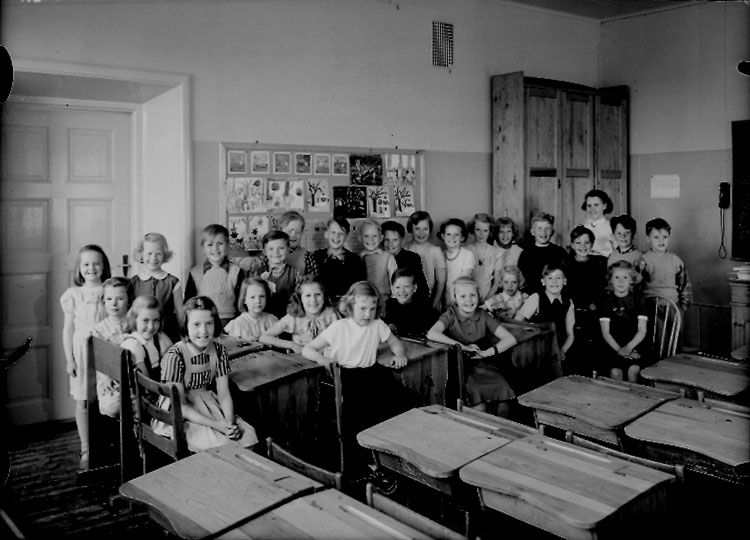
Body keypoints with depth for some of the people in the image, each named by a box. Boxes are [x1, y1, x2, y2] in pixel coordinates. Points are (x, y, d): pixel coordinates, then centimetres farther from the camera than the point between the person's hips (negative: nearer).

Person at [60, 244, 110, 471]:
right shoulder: (73, 295, 0)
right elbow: (68, 329, 4)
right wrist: (69, 359, 0)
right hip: (82, 351, 1)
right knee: (83, 402, 6)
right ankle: (86, 451, 16)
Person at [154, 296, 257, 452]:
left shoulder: (219, 351, -4)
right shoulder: (175, 356, -20)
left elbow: (224, 394, -2)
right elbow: (180, 406, -19)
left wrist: (230, 423, -21)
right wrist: (216, 424, -26)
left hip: (208, 406, 5)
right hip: (177, 416, -5)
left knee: (248, 434, -13)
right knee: (222, 444, -25)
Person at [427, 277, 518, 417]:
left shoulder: (483, 316, 3)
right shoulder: (451, 315, -5)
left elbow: (510, 339, 0)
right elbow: (431, 334, -24)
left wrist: (487, 352, -15)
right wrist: (464, 347, -22)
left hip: (483, 366, 3)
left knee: (504, 402, -19)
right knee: (479, 405, -28)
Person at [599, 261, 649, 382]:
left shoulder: (637, 300, 7)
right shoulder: (608, 301, 4)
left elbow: (642, 330, 2)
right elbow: (605, 332, 1)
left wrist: (629, 347, -12)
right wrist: (619, 349, -12)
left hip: (634, 345, 1)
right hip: (613, 347, 0)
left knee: (633, 371, -23)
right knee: (616, 372, -22)